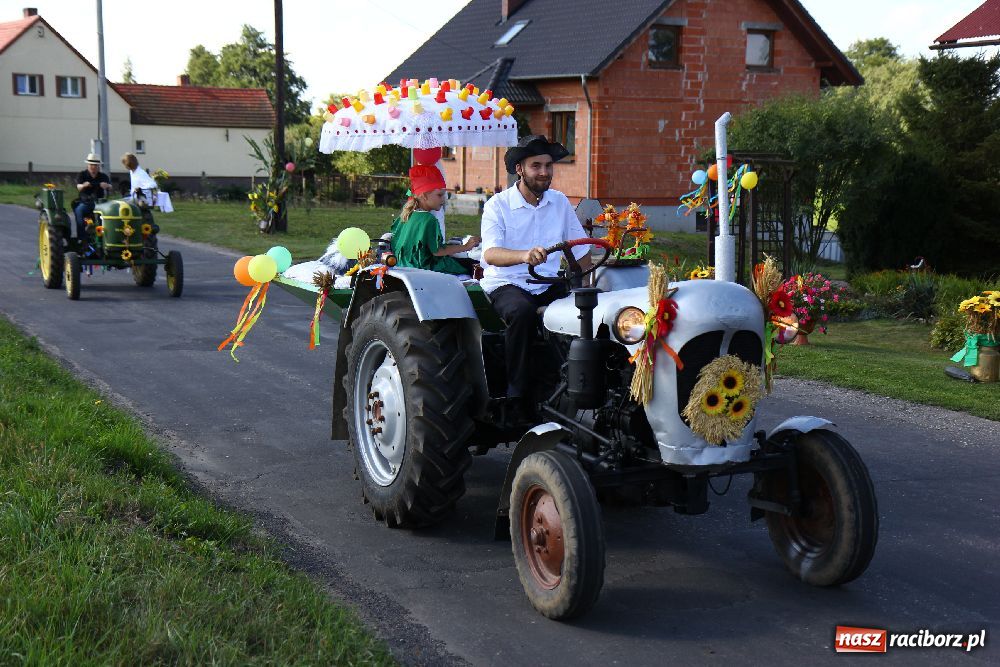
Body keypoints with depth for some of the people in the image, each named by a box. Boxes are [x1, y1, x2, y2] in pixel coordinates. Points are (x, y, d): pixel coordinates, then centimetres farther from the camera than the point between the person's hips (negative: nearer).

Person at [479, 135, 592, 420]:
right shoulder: (498, 205, -7)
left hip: (548, 286, 5)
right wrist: (525, 255, -44)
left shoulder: (560, 202, 9)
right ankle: (518, 399, -28)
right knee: (522, 311, -37)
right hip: (506, 285, -4)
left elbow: (581, 251, 14)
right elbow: (490, 254, -24)